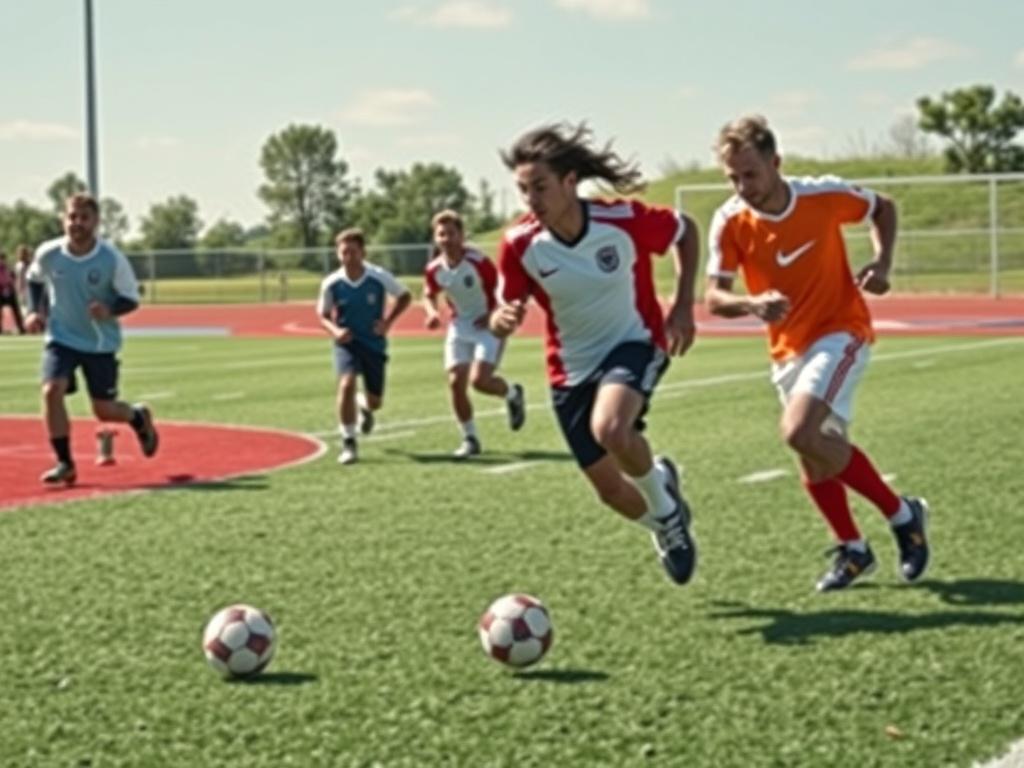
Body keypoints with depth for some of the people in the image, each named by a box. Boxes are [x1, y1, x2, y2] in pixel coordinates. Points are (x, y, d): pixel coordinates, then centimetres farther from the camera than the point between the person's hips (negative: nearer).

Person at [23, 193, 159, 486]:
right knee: (52, 390, -21)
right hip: (61, 338, 1)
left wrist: (110, 311, -28)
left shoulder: (112, 259, -18)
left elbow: (131, 299, -8)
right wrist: (34, 310, -3)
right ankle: (65, 463, -9)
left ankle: (139, 417, 40)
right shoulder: (48, 253, -11)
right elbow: (34, 279, 11)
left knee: (104, 410, 3)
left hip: (101, 342, -1)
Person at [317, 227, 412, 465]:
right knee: (347, 384, -26)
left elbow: (405, 296, 2)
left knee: (375, 401, 8)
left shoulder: (379, 277, -15)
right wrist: (334, 330, -18)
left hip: (374, 342, 1)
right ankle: (348, 444, -15)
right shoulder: (331, 283, -12)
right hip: (347, 341, -1)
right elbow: (323, 314, 3)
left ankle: (364, 405, 50)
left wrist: (388, 321, -11)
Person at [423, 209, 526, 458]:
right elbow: (429, 295, 13)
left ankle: (513, 394, 17)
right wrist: (432, 312, -7)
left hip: (487, 325, -5)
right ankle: (470, 439, 13)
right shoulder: (434, 269, -6)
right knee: (456, 383, -3)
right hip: (460, 327, 5)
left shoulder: (479, 262, -21)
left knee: (479, 380, -18)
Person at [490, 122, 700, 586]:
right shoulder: (519, 244, -17)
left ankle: (664, 503, -3)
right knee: (610, 490, 7)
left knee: (610, 430, -35)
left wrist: (683, 305, -10)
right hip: (571, 369, 3)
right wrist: (503, 320, -30)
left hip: (633, 344, -3)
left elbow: (686, 231, -2)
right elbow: (502, 316, -5)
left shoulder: (623, 220, -22)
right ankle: (666, 525, 44)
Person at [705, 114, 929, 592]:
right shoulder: (730, 222, -10)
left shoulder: (824, 196, -15)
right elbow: (714, 297, -10)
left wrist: (882, 263, -12)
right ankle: (852, 549, 32)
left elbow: (883, 209, 5)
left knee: (800, 431, -24)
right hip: (789, 348, 5)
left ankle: (902, 514, -8)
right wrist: (753, 304, -31)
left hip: (841, 330, -4)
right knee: (814, 465, 7)